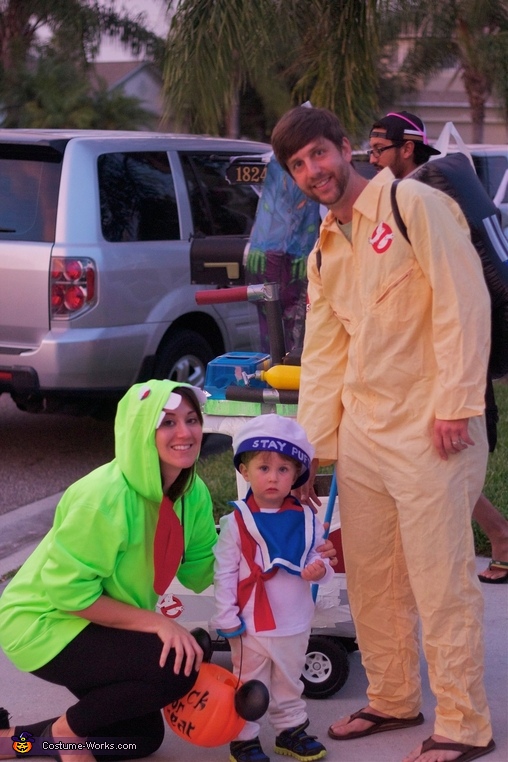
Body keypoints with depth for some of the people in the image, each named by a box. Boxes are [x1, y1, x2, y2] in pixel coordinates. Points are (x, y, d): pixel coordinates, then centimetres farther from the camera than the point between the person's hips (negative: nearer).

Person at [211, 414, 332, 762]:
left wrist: (320, 569, -17)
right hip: (253, 625, -4)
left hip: (296, 623, 4)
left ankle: (291, 729, 37)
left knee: (289, 684, 21)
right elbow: (224, 572, -10)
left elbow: (319, 558, 7)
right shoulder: (237, 521, -12)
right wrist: (226, 618, -12)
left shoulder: (306, 519, -1)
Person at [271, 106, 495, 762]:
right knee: (368, 575, 15)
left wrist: (455, 402, -19)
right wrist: (308, 446, 12)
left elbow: (463, 302, -14)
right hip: (360, 430, 8)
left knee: (440, 581, -4)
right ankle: (392, 700, 31)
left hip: (429, 427, -8)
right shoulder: (324, 252, 17)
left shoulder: (412, 205, -7)